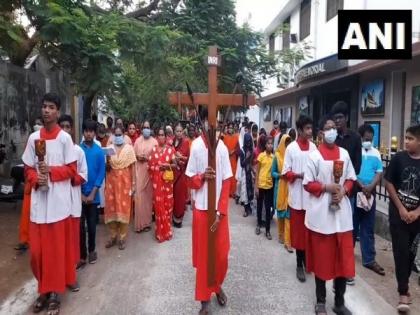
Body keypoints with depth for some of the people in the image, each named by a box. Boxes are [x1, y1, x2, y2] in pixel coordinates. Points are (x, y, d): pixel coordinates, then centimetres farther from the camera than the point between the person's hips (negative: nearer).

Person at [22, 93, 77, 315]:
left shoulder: (65, 138, -3)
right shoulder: (33, 138, 7)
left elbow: (71, 170, -2)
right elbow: (28, 169, 11)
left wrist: (51, 171, -16)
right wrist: (36, 179, -9)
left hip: (59, 202, -3)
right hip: (38, 201, 3)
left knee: (57, 248, 4)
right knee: (38, 249, 7)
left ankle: (55, 292, 18)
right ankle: (43, 289, 26)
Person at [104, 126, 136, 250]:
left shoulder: (129, 148, -1)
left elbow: (132, 167, -2)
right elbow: (106, 167, 9)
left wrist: (133, 184, -6)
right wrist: (107, 164, -14)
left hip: (125, 181, -2)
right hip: (111, 181, 3)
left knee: (124, 208, 0)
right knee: (111, 208, 5)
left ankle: (122, 237, 11)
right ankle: (113, 236, 19)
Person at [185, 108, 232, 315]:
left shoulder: (223, 148, -5)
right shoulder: (196, 146, -7)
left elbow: (227, 183, -3)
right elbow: (191, 180, 0)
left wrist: (220, 212, -9)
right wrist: (202, 176, -22)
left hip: (219, 209, 1)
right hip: (201, 208, -1)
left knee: (221, 253, 9)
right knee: (202, 254, 9)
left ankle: (218, 286, 37)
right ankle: (205, 298, 26)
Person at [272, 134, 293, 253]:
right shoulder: (277, 155, -2)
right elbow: (272, 172, 2)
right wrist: (281, 175, -16)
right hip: (280, 187, 0)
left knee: (289, 213, -2)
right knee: (281, 212, 11)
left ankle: (287, 241, 3)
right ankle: (281, 235, 30)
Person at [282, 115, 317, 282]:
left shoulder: (313, 147, 3)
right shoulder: (291, 148, -7)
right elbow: (285, 172, -5)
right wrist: (299, 175, -20)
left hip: (311, 194, 3)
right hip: (297, 195, -3)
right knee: (298, 230, 6)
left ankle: (307, 259, 30)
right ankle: (299, 264, 18)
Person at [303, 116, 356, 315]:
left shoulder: (344, 154, 7)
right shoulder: (315, 155, -4)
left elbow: (351, 179, 12)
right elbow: (307, 183, -4)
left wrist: (344, 190, -7)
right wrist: (327, 187, -17)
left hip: (342, 212, 4)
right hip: (321, 213, -3)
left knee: (343, 258, 8)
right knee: (322, 257, 7)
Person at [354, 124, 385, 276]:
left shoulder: (375, 153, 8)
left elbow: (379, 172, 1)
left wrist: (370, 186, -15)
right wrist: (362, 186, -17)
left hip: (370, 194, 4)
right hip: (354, 193, -4)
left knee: (368, 228, 9)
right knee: (351, 226, 7)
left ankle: (369, 259, 16)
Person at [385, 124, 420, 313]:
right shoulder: (399, 158, -5)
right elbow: (389, 183, -2)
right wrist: (401, 208, -6)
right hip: (398, 213, -1)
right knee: (401, 250, -2)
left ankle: (403, 284, 29)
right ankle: (403, 291, 6)